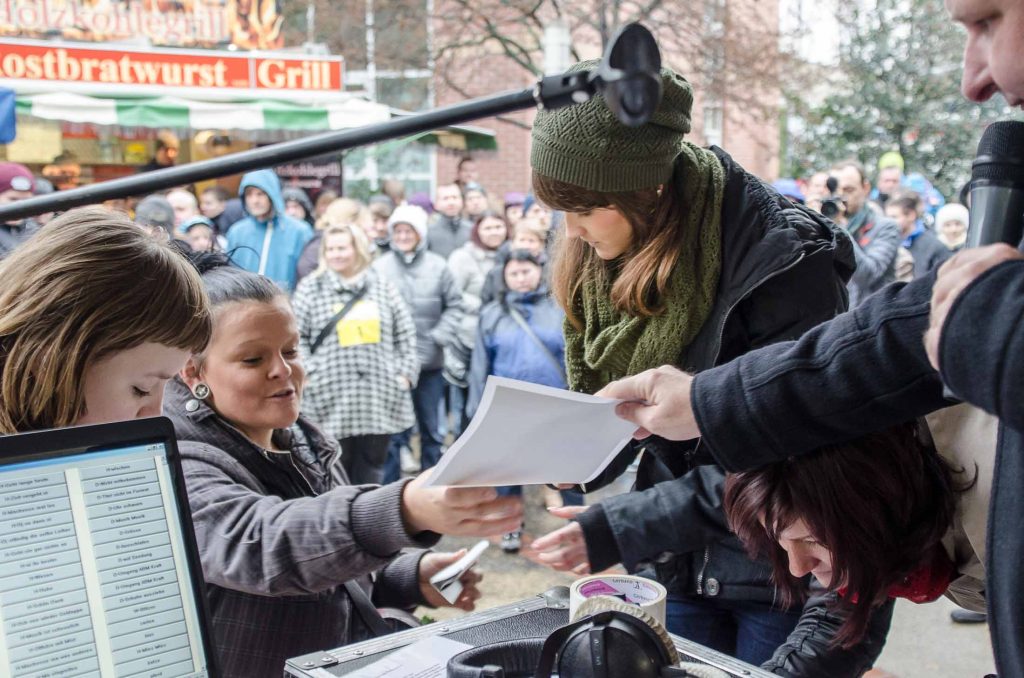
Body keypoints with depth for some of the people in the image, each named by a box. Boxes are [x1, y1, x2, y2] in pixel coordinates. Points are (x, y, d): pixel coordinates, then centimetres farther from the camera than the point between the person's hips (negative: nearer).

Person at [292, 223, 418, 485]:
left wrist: (406, 371, 4)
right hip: (332, 399, -2)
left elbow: (405, 333, 12)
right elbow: (296, 337, 1)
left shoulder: (382, 286, 10)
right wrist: (309, 374, -8)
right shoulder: (311, 287, 3)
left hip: (379, 397, 2)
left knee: (372, 468, 11)